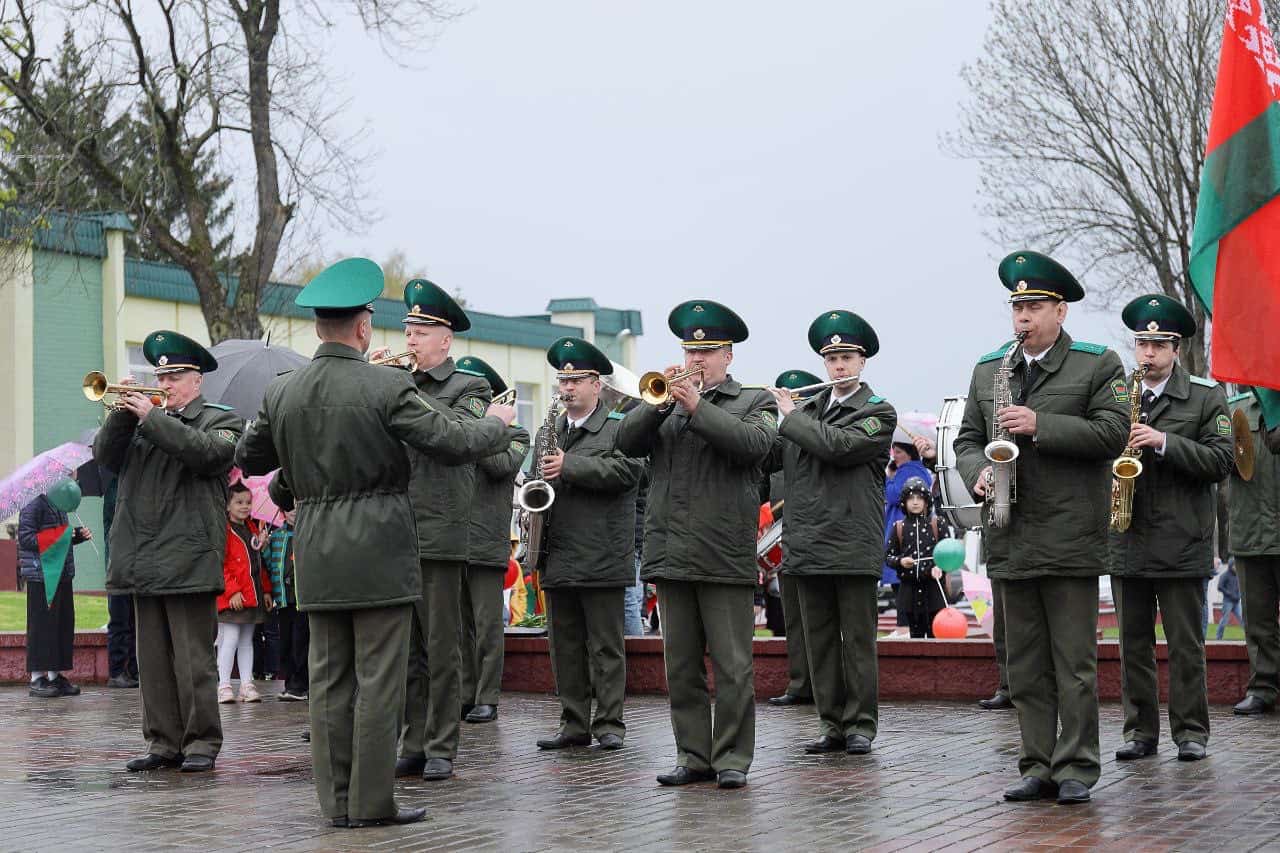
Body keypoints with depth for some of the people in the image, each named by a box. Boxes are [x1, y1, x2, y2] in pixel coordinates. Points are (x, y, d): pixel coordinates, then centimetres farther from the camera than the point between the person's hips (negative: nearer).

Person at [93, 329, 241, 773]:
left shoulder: (220, 420, 5)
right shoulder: (145, 420, 20)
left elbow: (204, 452, -17)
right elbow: (106, 457, 9)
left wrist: (151, 416, -14)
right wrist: (124, 413, -4)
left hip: (188, 561, -6)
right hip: (144, 562, 6)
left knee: (194, 660, -4)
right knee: (153, 661, 8)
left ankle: (202, 743, 3)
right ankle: (164, 743, 14)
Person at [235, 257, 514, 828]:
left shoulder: (282, 393, 4)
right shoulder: (387, 387, -12)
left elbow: (248, 459, 17)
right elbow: (456, 443, -11)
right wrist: (497, 423, 9)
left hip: (317, 556, 5)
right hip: (379, 548, -5)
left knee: (329, 678, 9)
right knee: (379, 679, 0)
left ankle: (337, 801, 13)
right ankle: (372, 803, 2)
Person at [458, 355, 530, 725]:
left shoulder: (513, 434, 7)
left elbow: (501, 464, -13)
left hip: (486, 544, -4)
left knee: (487, 625, -2)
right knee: (458, 624, 8)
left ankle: (487, 698, 3)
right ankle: (465, 695, 15)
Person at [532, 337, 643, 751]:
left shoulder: (619, 427, -1)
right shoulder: (547, 433, 18)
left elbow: (627, 469, -18)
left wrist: (570, 466, -20)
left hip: (602, 557, -6)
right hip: (558, 558, 6)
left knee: (606, 646, 0)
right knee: (565, 646, 9)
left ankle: (609, 724, 6)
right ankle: (574, 725, 16)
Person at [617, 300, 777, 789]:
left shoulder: (754, 402, 7)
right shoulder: (666, 403, 18)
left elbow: (753, 444, -14)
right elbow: (626, 442, 4)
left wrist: (697, 407, -16)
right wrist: (659, 402, -9)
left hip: (725, 555, -4)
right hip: (670, 554, 4)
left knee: (732, 666, -2)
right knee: (681, 667, 8)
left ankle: (732, 759, 4)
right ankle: (693, 757, 15)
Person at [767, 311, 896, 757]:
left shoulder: (879, 412, -2)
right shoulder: (808, 410, 15)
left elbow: (836, 445, -18)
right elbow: (769, 456, 12)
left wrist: (789, 415, -8)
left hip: (854, 545, -5)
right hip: (808, 544, 5)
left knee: (857, 639, 1)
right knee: (819, 640, 8)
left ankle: (861, 724, 7)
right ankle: (831, 724, 15)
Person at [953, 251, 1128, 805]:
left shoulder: (1098, 365, 0)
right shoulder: (988, 370, 14)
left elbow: (1113, 433, -10)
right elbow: (967, 438, 16)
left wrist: (1039, 425, -18)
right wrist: (978, 472, -6)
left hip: (1070, 538, -4)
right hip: (1010, 543, 5)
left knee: (1075, 665, -1)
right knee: (1026, 668, 9)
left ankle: (1076, 769, 7)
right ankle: (1037, 767, 15)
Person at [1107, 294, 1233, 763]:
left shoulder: (1207, 397, 1)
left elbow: (1221, 460, -7)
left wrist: (1164, 442, -18)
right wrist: (1109, 483, -1)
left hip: (1182, 543, -3)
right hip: (1127, 543, 3)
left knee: (1186, 645, 2)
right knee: (1133, 644, 7)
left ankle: (1191, 732, 10)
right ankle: (1140, 731, 15)